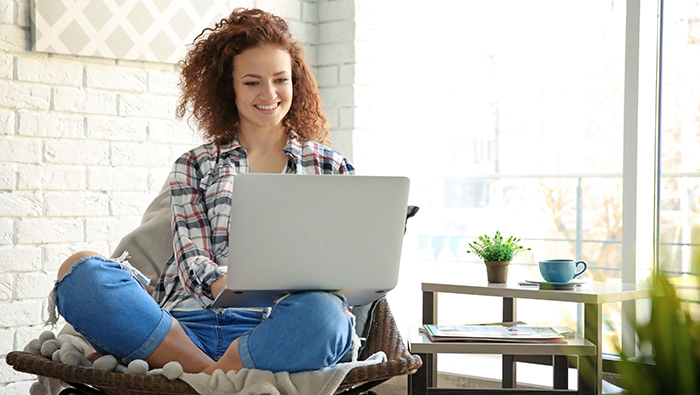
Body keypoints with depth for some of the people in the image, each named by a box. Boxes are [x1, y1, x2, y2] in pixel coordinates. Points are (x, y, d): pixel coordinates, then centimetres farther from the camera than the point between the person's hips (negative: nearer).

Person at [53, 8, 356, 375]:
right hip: (187, 325, 2)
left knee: (322, 310, -39)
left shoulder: (331, 167, 21)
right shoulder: (194, 167, 21)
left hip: (277, 330, -1)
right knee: (80, 271, -25)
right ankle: (208, 373, -27)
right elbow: (192, 261, 7)